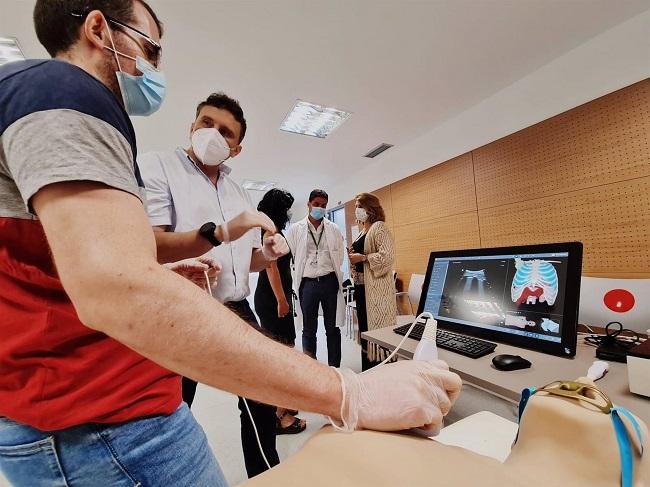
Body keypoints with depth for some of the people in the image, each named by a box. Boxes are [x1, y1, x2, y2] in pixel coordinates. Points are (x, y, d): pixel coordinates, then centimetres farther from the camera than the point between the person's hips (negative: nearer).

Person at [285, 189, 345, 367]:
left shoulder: (334, 229, 5)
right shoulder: (295, 229, 2)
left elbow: (339, 255, 9)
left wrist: (331, 273, 5)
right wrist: (297, 276, 0)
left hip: (329, 281, 1)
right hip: (308, 283, -1)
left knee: (333, 327, 11)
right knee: (309, 329, 10)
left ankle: (335, 367, 26)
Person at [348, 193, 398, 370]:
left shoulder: (379, 227, -8)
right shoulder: (362, 231, 17)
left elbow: (388, 256, -21)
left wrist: (362, 257, -16)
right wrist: (352, 255, 7)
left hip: (376, 287, -9)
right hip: (361, 286, 9)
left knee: (377, 327, -3)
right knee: (364, 327, 14)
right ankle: (367, 371, 27)